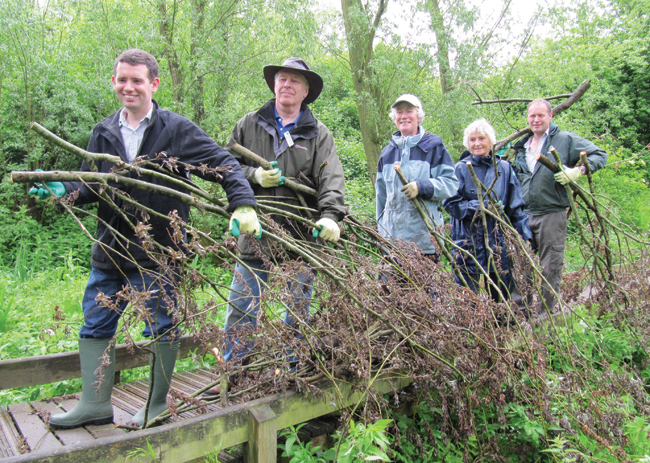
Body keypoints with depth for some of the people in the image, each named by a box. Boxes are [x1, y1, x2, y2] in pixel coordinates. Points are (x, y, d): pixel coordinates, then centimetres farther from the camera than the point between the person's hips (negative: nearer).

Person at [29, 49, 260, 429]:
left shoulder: (177, 129, -5)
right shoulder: (103, 133, 10)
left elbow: (224, 164, -8)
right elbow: (91, 187, 14)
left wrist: (243, 203, -22)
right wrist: (63, 189, -6)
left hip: (161, 252, -5)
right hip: (111, 251, 5)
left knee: (162, 328, 8)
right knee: (95, 326, 12)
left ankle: (158, 404, 26)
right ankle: (95, 404, 28)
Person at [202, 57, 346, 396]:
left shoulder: (318, 133, 7)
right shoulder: (249, 124, 11)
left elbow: (331, 177, -5)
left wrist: (330, 214, -23)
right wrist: (253, 176, -9)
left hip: (302, 233, 0)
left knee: (298, 308, 10)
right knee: (242, 306, 5)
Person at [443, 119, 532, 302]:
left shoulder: (504, 168, 8)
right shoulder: (461, 168, 1)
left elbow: (516, 208, 9)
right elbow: (451, 204, -6)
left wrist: (525, 238, 3)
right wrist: (481, 207, -17)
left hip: (499, 241, 2)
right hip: (468, 242, -2)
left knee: (502, 296, 6)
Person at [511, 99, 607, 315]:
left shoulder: (566, 140, -1)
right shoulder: (521, 147, 16)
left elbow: (600, 155, -2)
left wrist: (578, 171, -17)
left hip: (552, 214, -5)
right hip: (525, 215, 6)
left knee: (550, 268, 0)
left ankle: (545, 316, 11)